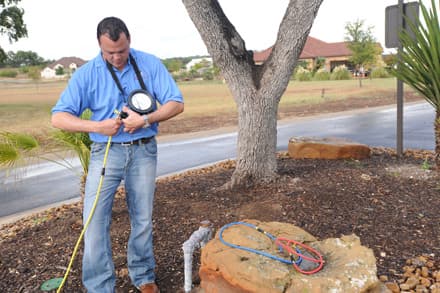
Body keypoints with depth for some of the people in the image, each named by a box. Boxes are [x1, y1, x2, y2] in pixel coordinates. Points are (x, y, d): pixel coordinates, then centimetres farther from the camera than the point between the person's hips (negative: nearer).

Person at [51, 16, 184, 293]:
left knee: (143, 218, 10)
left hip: (143, 151, 1)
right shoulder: (86, 74, -5)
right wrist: (97, 126, -21)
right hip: (106, 152, 0)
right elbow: (59, 117, -7)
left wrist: (145, 119, -20)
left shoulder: (150, 64, -3)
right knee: (95, 219, -5)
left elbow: (176, 103, -5)